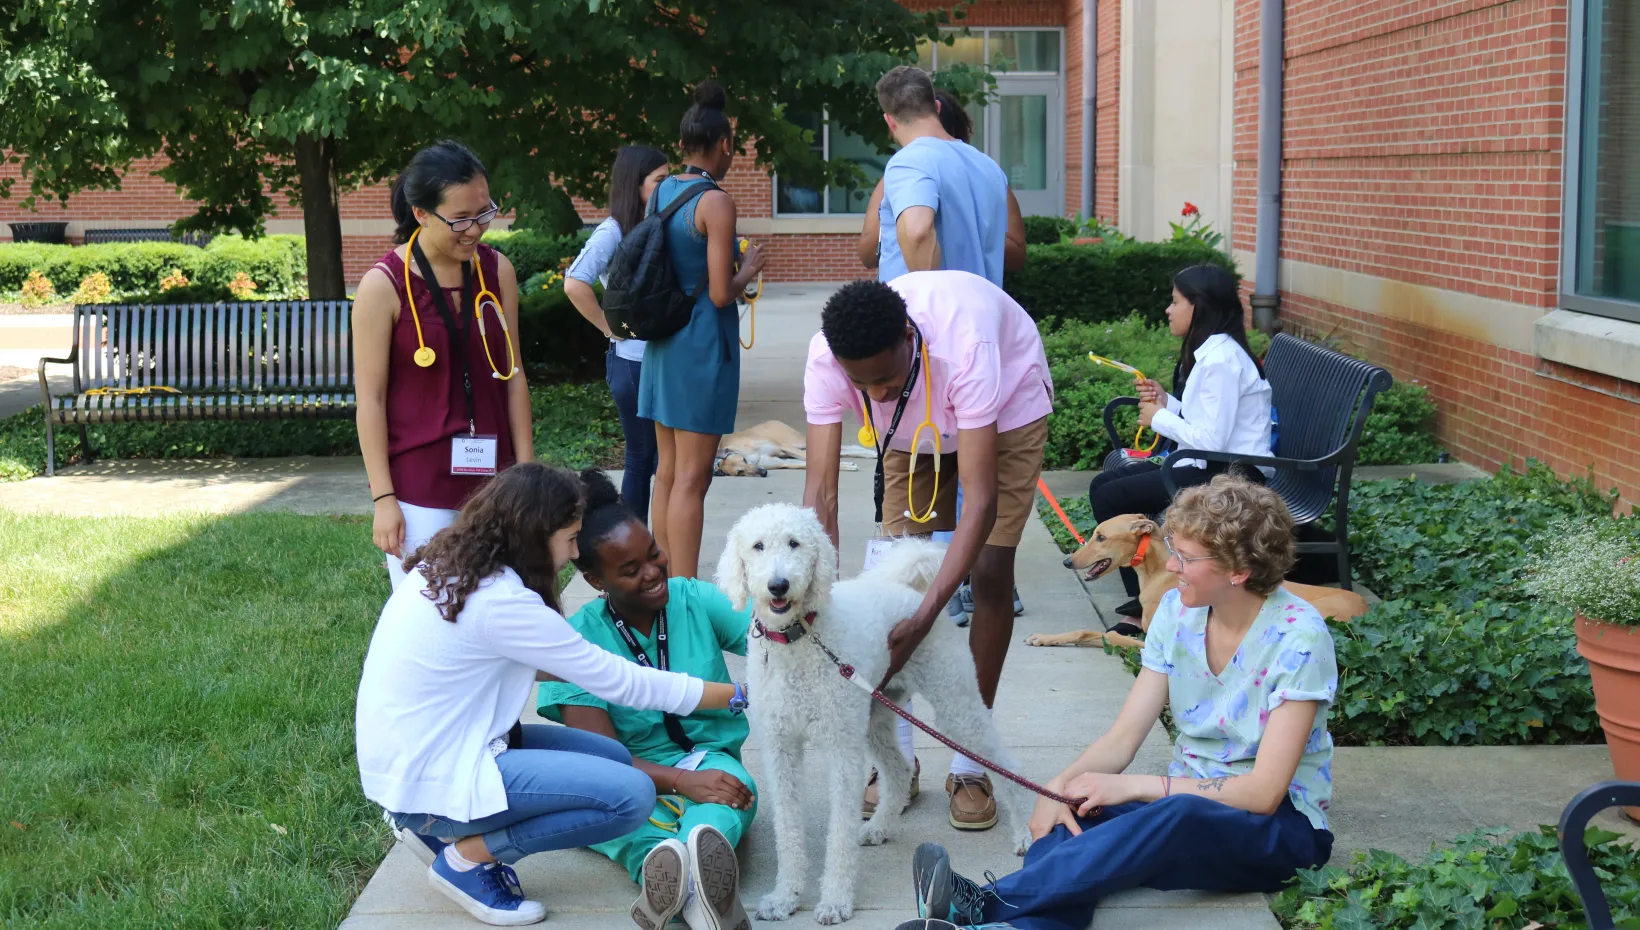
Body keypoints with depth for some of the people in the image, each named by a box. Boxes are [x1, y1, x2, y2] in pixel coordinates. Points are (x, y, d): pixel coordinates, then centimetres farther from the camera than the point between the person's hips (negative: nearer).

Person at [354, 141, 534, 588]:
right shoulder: (384, 285, -10)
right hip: (417, 487, -4)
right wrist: (383, 498, -11)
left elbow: (513, 376, 9)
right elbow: (370, 399, -8)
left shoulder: (497, 271, 3)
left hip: (490, 477, 4)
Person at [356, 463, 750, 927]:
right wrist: (737, 695, -7)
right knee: (632, 794, -16)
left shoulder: (447, 568, 5)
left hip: (409, 753, 10)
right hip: (430, 781, -10)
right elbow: (617, 682, -15)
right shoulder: (500, 602, -22)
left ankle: (440, 827, 10)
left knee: (616, 759, 9)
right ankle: (467, 857, -4)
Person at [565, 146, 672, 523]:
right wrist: (612, 329, -16)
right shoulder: (613, 232, -11)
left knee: (658, 459, 8)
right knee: (642, 457, 2)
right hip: (634, 361, -6)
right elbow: (575, 284, -24)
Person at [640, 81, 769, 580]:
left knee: (668, 472, 14)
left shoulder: (659, 193, 7)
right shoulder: (715, 202, -15)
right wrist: (750, 270, 2)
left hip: (663, 344, 8)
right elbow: (721, 293, -18)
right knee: (691, 479, -4)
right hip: (703, 345, -8)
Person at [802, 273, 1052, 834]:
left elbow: (980, 502, -47)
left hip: (1009, 405, -3)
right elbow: (820, 492, -34)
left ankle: (970, 764, 0)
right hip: (916, 425, 3)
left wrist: (924, 619, -54)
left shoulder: (963, 347, -46)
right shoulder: (826, 359, -35)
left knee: (989, 570, -12)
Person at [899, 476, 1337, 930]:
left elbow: (1264, 792, -20)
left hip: (1280, 828, -6)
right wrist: (1061, 785, -22)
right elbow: (1123, 737, 0)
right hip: (1187, 799, 6)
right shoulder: (1179, 611, 2)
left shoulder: (1297, 637, -16)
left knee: (1176, 817, -40)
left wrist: (1133, 786, -26)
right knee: (1075, 818, -27)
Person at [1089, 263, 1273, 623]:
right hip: (1209, 467, 11)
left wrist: (1160, 418, -11)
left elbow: (1211, 441, -24)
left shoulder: (1220, 360, -19)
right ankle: (1143, 596, 5)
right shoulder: (1210, 350, 12)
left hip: (1229, 475, -11)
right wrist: (1167, 403, 1)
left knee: (1110, 497, -15)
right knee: (1103, 484, 6)